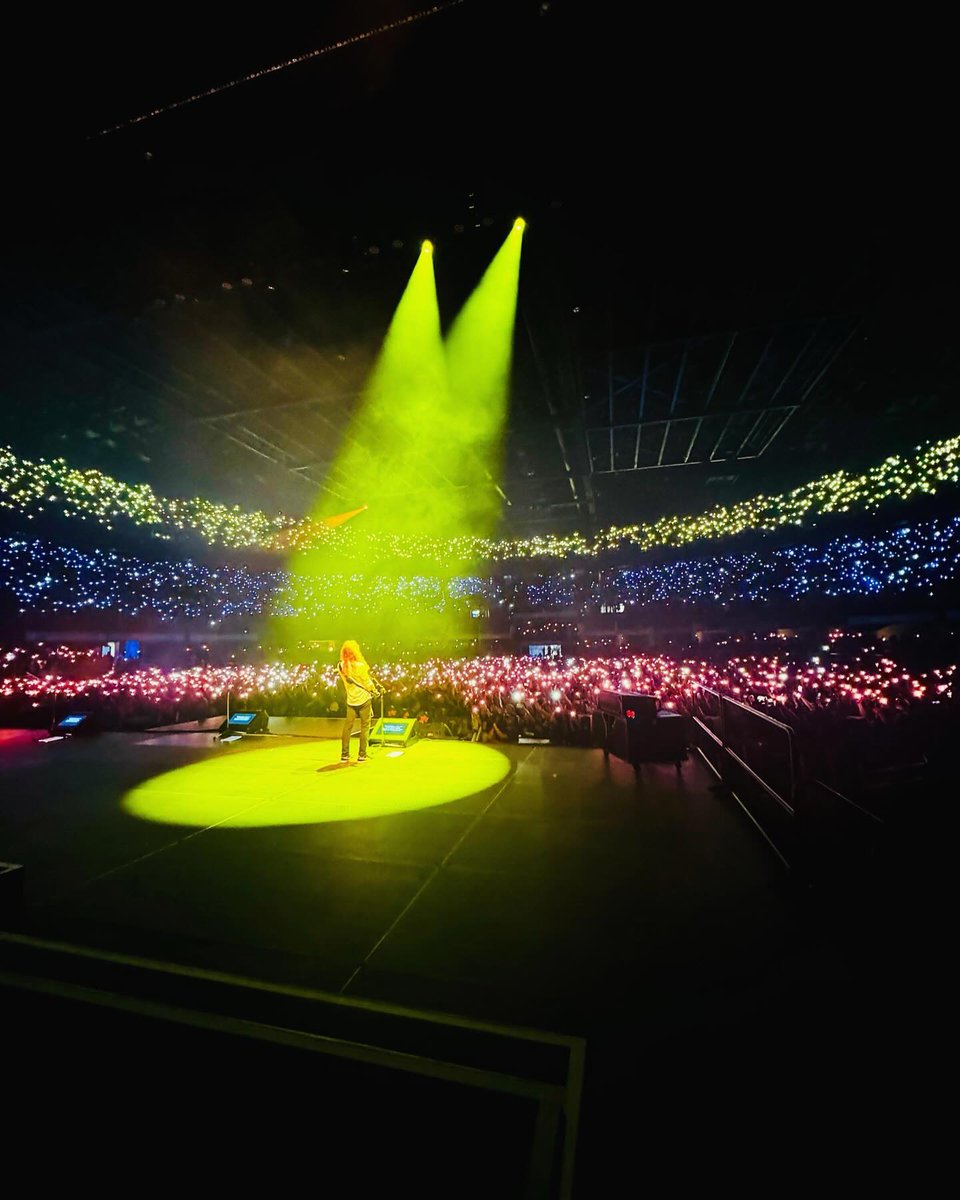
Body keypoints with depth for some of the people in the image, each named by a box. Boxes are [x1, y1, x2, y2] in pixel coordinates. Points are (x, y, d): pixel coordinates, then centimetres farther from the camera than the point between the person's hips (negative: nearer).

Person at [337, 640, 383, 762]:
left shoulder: (341, 666, -7)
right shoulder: (360, 666, -19)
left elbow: (344, 681, 5)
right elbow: (369, 680, -9)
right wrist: (378, 689, 8)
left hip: (351, 701, 4)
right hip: (364, 699, -3)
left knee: (347, 726, 15)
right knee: (364, 726, 9)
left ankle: (344, 755, 19)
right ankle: (362, 755, 12)